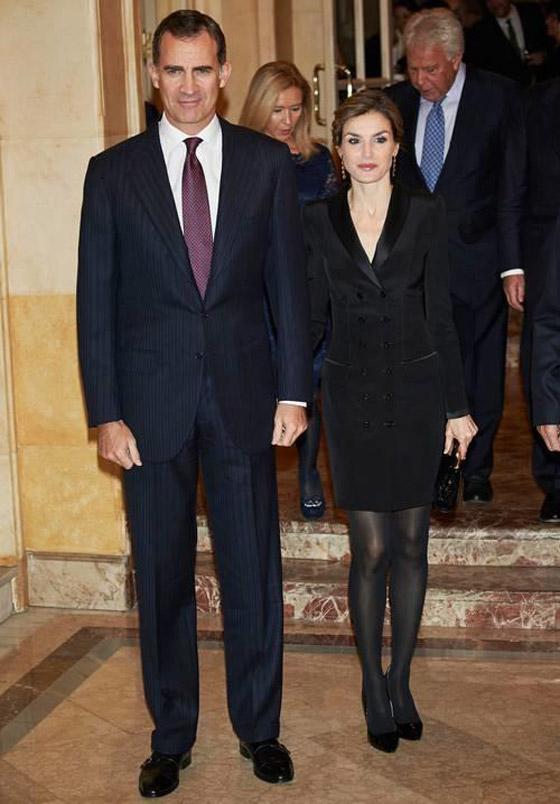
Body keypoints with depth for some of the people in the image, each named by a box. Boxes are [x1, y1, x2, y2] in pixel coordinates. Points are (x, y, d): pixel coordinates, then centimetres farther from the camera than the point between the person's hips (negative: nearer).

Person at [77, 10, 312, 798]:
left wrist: (294, 391, -1)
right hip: (152, 400, 0)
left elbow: (289, 281, 5)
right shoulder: (114, 171, 2)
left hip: (244, 394, 1)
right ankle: (171, 736, 25)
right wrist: (106, 413, -5)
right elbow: (96, 299, 1)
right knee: (161, 578, 9)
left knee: (254, 570, 9)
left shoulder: (267, 162, 4)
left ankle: (259, 727, 26)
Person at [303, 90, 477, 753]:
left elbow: (439, 314, 2)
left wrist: (457, 404, 1)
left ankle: (400, 680, 22)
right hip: (352, 394, 0)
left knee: (410, 542, 7)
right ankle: (374, 691, 15)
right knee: (371, 549, 0)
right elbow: (312, 315, 5)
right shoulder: (318, 220, 2)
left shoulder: (425, 214, 1)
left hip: (416, 390, 1)